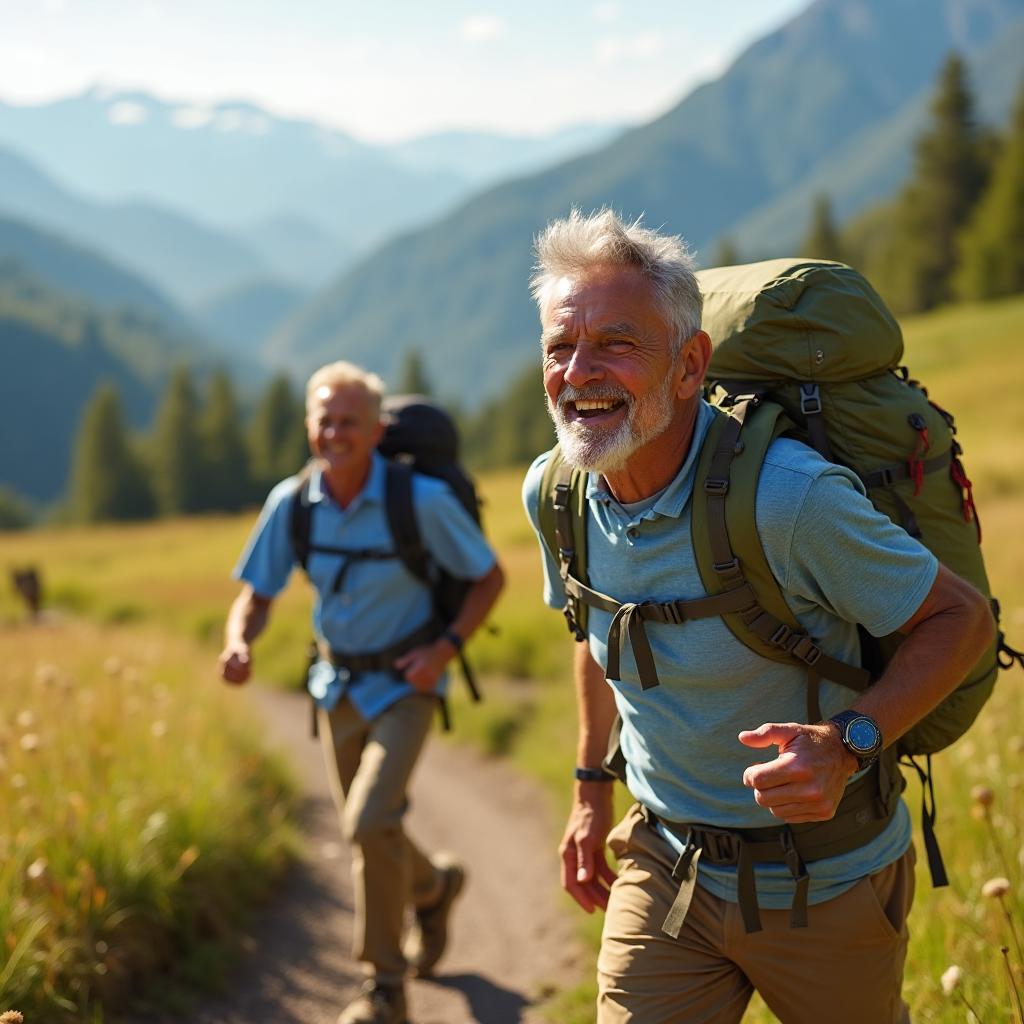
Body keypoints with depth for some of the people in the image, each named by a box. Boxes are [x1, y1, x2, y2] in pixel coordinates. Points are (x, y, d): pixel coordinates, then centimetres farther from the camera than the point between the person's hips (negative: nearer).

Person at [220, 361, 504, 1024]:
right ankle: (434, 886, 51)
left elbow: (490, 577, -8)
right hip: (339, 685, 5)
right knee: (369, 832, 16)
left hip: (404, 683, -5)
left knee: (371, 822, -21)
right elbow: (258, 595, -2)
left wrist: (446, 648, -21)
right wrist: (239, 643, -24)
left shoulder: (423, 501, -22)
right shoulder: (292, 503, -11)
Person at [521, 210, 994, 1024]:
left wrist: (846, 745, -32)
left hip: (825, 885, -3)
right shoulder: (554, 495, -8)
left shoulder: (789, 495, -27)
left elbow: (963, 619, -17)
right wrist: (592, 788, 14)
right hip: (664, 866, 4)